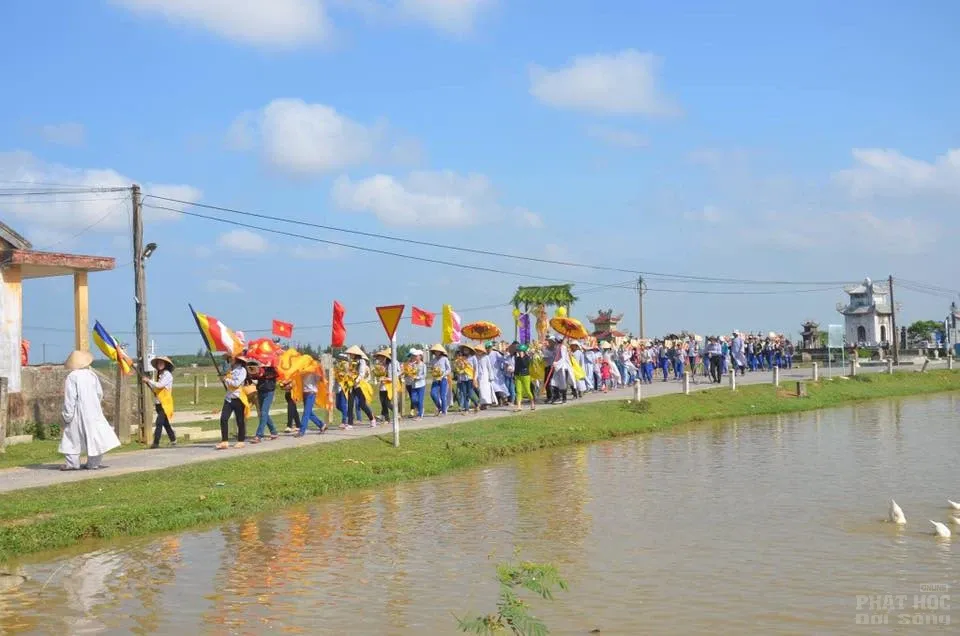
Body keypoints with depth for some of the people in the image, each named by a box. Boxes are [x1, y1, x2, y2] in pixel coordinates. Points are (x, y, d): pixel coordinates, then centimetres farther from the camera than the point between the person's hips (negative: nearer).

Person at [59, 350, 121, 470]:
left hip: (78, 413, -4)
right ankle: (93, 463, 5)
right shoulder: (92, 374, 4)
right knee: (94, 435, 6)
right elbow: (100, 394, 9)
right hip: (93, 411, 4)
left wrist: (67, 414, -9)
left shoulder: (71, 377, -10)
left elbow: (70, 398, -13)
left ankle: (72, 462, 5)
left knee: (72, 437, 7)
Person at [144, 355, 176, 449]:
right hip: (158, 403, 8)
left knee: (159, 422, -15)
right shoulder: (159, 375, 17)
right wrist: (148, 383, 4)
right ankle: (173, 440, 25)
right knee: (165, 423, 14)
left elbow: (159, 385, -20)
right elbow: (155, 390, 18)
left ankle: (156, 443, -17)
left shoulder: (167, 374, -8)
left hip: (165, 403, -8)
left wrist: (149, 380, -11)